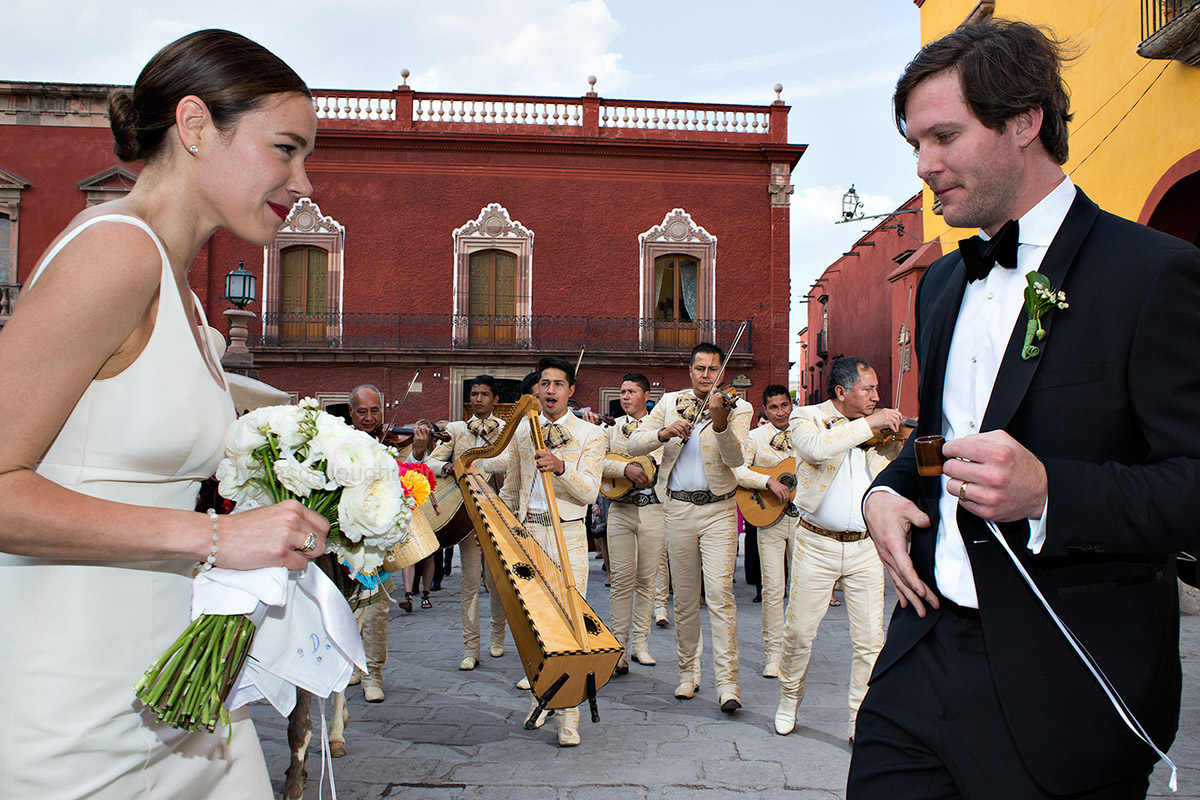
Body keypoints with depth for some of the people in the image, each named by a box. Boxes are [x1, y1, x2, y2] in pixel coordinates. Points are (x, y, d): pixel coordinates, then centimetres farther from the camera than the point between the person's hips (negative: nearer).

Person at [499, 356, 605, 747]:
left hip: (568, 535, -3)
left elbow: (589, 492, -7)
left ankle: (567, 716, -3)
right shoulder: (522, 432, 12)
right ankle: (538, 698, 23)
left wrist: (561, 467, -24)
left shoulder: (590, 435, 2)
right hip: (527, 532, 4)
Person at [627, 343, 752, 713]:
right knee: (684, 595, 10)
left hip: (718, 509, -3)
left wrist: (720, 423, -34)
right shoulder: (670, 402, 7)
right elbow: (633, 445, 1)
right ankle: (688, 672, 23)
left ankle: (727, 683, -7)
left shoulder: (737, 408, -1)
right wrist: (664, 433, -18)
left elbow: (737, 459, -17)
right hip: (679, 508, 3)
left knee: (720, 593, -11)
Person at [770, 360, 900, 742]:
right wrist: (868, 424, -21)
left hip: (865, 546, 3)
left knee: (870, 639, 1)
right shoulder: (806, 418, -3)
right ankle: (789, 700, 30)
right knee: (798, 632, 6)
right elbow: (818, 447, -25)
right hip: (817, 543, -3)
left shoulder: (880, 432, 9)